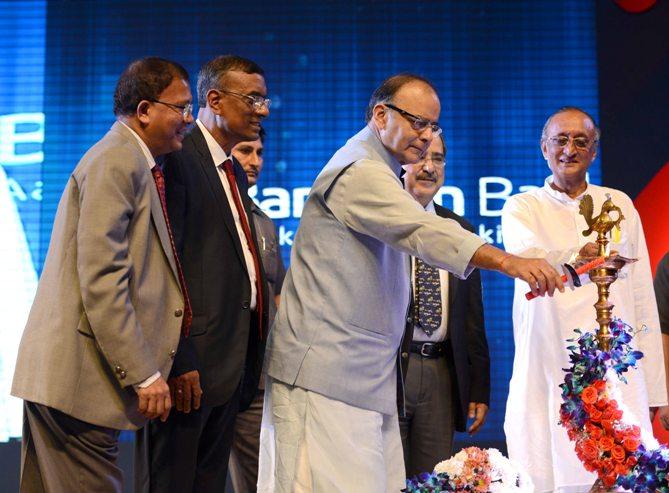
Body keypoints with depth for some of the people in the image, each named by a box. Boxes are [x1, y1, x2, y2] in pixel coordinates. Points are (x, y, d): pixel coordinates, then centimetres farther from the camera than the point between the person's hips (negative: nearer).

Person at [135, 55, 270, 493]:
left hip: (234, 363, 9)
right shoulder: (177, 159, -11)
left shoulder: (235, 172, 18)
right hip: (190, 362, -9)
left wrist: (250, 355, 14)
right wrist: (179, 360, -21)